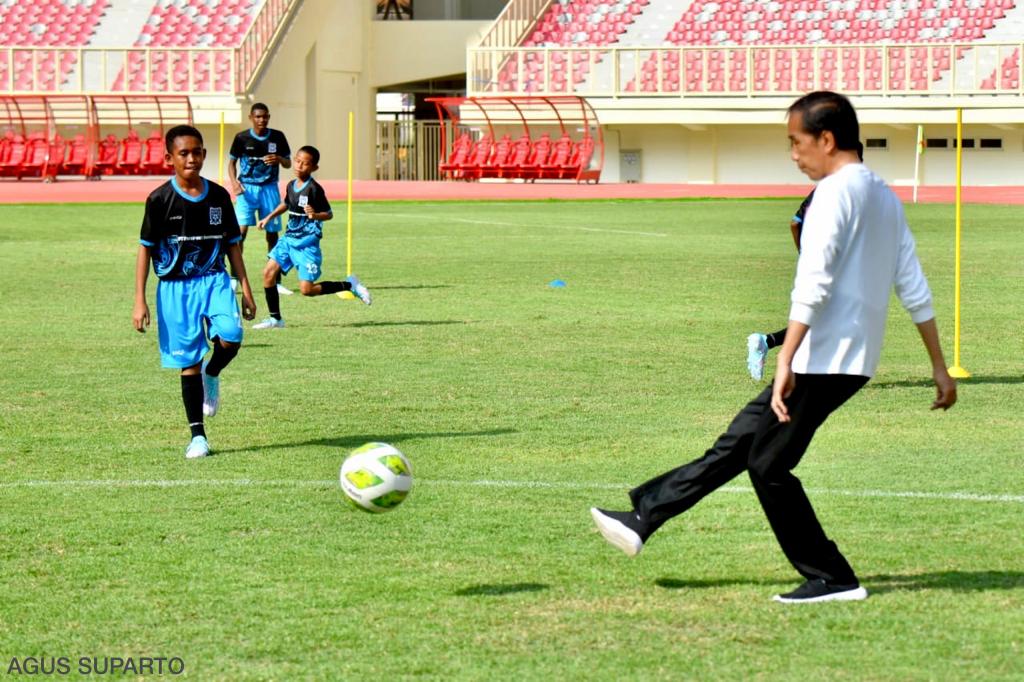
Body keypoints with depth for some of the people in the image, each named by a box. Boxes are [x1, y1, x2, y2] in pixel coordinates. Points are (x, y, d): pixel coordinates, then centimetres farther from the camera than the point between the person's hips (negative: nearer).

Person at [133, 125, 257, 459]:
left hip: (214, 279, 2)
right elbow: (145, 249, -1)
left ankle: (212, 374, 11)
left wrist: (246, 289, 7)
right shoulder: (160, 199, -6)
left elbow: (233, 244, 12)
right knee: (189, 363, 0)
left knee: (230, 338, -24)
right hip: (175, 287, -2)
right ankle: (197, 436, 11)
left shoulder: (218, 196, 3)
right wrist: (139, 301, -5)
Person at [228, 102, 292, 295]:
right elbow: (232, 162, 6)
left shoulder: (277, 137, 1)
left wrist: (278, 159, -15)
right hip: (246, 188, -2)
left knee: (272, 234, 6)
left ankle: (275, 282, 17)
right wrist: (234, 182, -11)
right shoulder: (242, 138, -3)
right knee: (241, 230, -17)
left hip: (269, 189, 2)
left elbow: (288, 163, 8)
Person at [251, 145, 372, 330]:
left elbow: (329, 214, -15)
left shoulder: (314, 189, -15)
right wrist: (268, 218, 27)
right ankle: (275, 319, 9)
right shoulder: (291, 185, 7)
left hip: (307, 243, -7)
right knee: (269, 272, -3)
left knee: (306, 289, -10)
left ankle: (350, 285, 7)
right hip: (289, 238, 7)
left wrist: (315, 215, -34)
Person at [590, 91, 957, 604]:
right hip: (856, 362, 9)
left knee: (768, 464, 1)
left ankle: (831, 580, 3)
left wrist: (785, 360, -26)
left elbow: (813, 282, -21)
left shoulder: (836, 192, -11)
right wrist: (940, 368, 19)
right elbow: (915, 290, 17)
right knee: (738, 444, 13)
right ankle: (643, 518, 18)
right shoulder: (886, 198, 16)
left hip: (823, 357, -9)